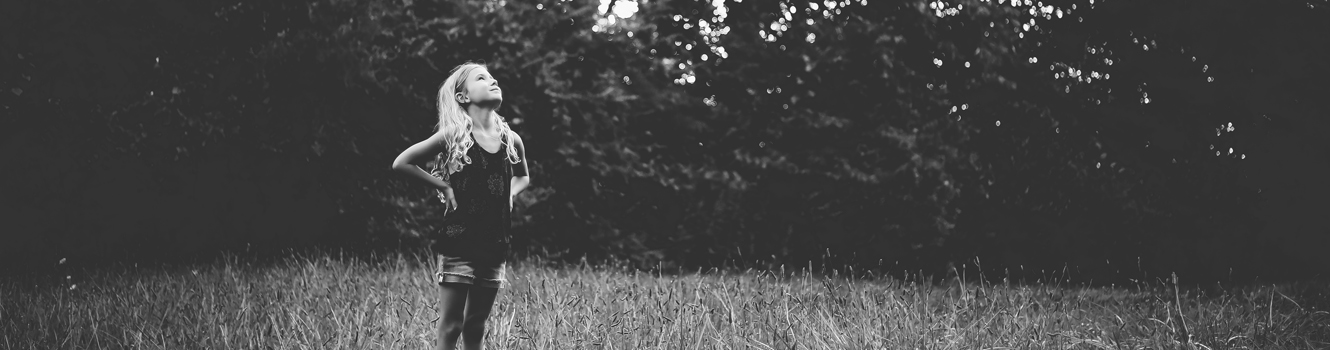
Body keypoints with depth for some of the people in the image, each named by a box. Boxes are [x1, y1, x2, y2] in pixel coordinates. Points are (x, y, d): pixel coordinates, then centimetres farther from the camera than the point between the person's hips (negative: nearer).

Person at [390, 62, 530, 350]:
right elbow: (401, 163, -5)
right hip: (458, 243, -5)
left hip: (494, 245, 5)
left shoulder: (511, 140, 5)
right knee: (450, 327, -2)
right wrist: (443, 186, -6)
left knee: (476, 327, 11)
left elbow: (523, 177, 27)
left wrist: (509, 194, 7)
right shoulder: (453, 135, -8)